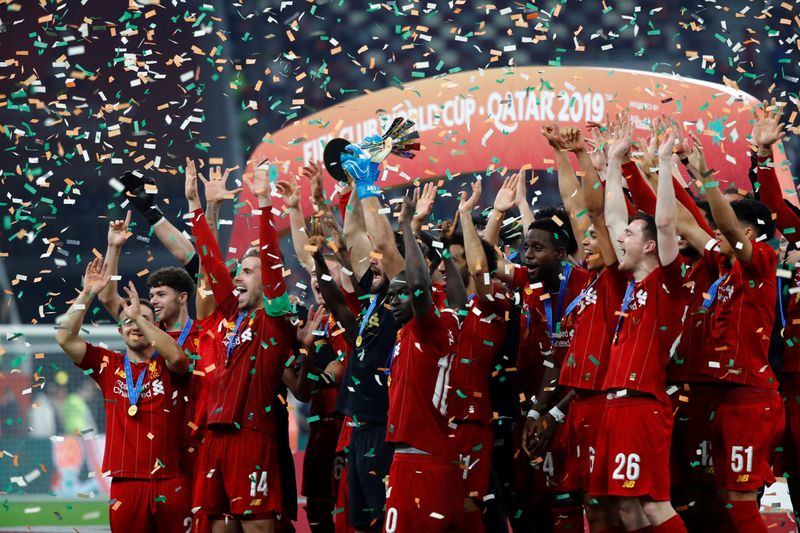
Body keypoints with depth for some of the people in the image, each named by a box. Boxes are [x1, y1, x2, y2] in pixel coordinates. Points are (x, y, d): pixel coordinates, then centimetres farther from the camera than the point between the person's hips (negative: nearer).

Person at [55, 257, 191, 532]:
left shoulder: (167, 366, 4)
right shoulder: (109, 365, 10)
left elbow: (177, 356, -21)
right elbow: (65, 338, 2)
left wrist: (140, 317, -22)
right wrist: (87, 294, -5)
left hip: (171, 481, -2)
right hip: (125, 482, 2)